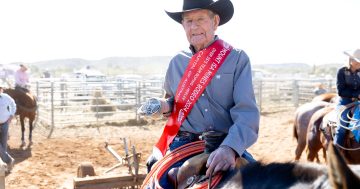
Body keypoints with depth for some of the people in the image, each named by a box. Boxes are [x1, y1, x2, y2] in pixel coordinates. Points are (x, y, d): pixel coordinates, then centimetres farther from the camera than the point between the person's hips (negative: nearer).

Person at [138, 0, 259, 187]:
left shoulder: (237, 58, -2)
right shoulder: (177, 62, 10)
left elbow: (247, 112, -12)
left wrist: (230, 147, -29)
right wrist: (164, 106, 0)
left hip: (228, 143, -2)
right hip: (184, 143, 2)